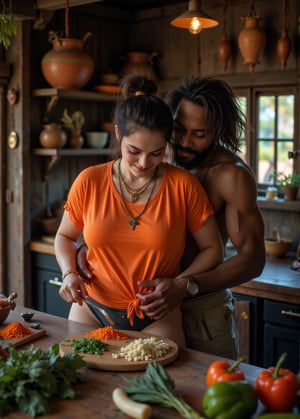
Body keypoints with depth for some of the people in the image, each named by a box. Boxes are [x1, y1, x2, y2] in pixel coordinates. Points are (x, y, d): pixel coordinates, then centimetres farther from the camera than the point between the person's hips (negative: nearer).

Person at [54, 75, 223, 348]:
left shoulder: (183, 185, -8)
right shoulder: (89, 182, -3)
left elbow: (212, 249, 2)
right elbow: (65, 237, 13)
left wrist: (182, 284, -13)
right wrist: (69, 273, -5)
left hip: (157, 319, -1)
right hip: (91, 312, 2)